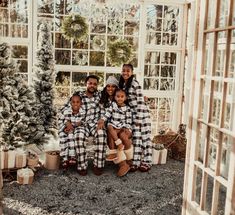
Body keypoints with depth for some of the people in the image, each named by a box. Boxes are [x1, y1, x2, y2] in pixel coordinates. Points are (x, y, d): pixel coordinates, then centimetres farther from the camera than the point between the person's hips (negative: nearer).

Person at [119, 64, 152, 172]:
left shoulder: (135, 83, -14)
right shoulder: (122, 84, 10)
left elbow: (140, 101, -16)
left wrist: (139, 118, -17)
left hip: (141, 113, -7)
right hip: (132, 113, 7)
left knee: (144, 137, -1)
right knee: (135, 137, 9)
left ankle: (146, 162, 7)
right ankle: (136, 162, 15)